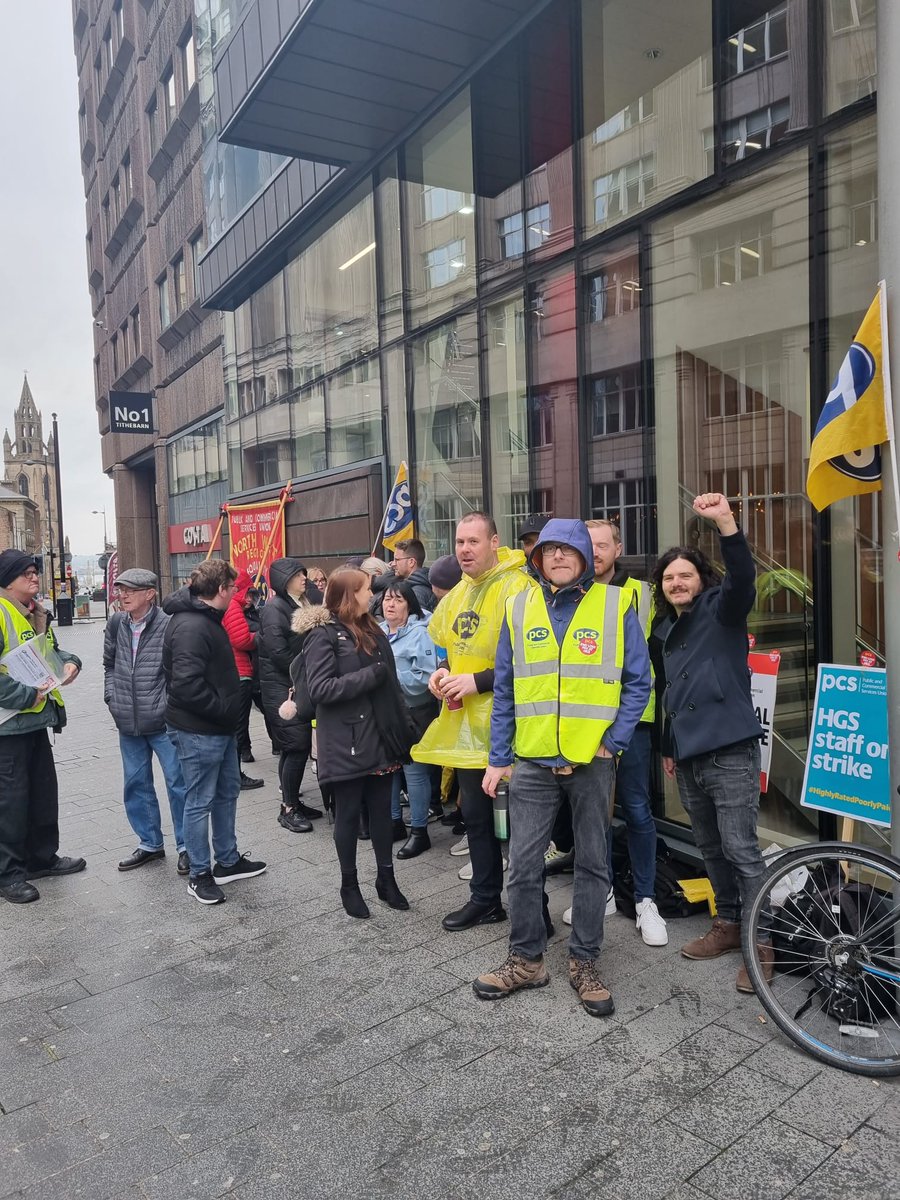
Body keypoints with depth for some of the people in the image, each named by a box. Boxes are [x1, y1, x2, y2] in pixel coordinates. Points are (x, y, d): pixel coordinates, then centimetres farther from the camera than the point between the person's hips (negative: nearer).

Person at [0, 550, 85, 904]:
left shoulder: (37, 615, 12)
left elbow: (52, 650, 24)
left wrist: (69, 661, 3)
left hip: (36, 718, 9)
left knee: (44, 791, 17)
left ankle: (43, 857, 32)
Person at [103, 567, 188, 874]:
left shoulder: (168, 625, -15)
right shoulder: (116, 624, 4)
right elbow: (109, 665, 16)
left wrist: (168, 706, -13)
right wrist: (112, 698, 7)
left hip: (163, 722, -6)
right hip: (128, 723, 6)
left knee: (178, 783, 4)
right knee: (136, 784, 16)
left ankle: (186, 846, 18)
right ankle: (150, 843, 32)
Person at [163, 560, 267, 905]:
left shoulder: (206, 619, 12)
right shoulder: (190, 627, -22)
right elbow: (187, 684, -30)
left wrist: (228, 711, 11)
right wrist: (223, 710, -20)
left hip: (220, 727, 11)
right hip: (198, 731, -11)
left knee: (227, 792, 19)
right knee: (200, 801, 3)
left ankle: (228, 861, 34)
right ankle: (199, 874, 17)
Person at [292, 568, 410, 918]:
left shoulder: (373, 631, 12)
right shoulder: (323, 635, -10)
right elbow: (319, 689, -19)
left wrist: (402, 729, 7)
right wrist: (371, 675, -20)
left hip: (380, 739, 6)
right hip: (346, 743, -6)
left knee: (382, 810, 12)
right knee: (348, 814, 7)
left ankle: (386, 878, 28)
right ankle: (349, 885, 23)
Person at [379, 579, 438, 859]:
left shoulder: (419, 634, -11)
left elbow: (425, 678, -18)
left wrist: (391, 675, -19)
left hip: (413, 713, -6)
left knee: (414, 770, -1)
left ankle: (419, 831, 13)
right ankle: (394, 821, 31)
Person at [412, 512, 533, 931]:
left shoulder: (517, 588, -16)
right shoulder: (458, 594, 12)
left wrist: (478, 681, -21)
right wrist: (444, 671, 3)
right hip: (466, 724, 8)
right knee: (475, 816, 18)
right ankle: (485, 899, 35)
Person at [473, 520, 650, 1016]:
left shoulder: (616, 605, -2)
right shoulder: (518, 609, 4)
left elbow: (638, 682, 0)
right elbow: (504, 690, 7)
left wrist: (614, 741, -9)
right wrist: (498, 758, 4)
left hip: (593, 761, -1)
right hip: (533, 761, 2)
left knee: (592, 864, 11)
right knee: (523, 865, 6)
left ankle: (584, 963, 26)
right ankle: (526, 959, 24)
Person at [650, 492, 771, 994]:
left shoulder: (722, 611, -3)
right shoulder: (664, 632, 15)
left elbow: (743, 578, -26)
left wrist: (726, 523, -39)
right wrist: (669, 746, 22)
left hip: (730, 751, -7)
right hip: (689, 756, 7)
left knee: (741, 849, -4)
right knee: (711, 848, 16)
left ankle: (762, 941, 9)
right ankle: (729, 924, 30)